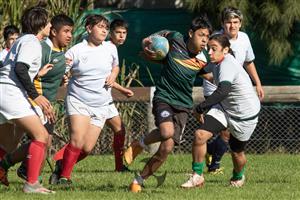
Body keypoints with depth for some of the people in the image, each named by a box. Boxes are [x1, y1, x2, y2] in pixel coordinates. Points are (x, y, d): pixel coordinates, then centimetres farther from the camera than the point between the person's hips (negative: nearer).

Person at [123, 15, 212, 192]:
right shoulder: (176, 39, -9)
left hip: (183, 106, 2)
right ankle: (140, 145, 0)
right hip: (164, 96, -2)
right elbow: (163, 34, 11)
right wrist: (148, 42, -4)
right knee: (167, 132, -32)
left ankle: (139, 180, 10)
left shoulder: (203, 60, -2)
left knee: (166, 148, -7)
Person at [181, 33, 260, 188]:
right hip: (224, 108, 7)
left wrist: (201, 107, -44)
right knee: (200, 135, -14)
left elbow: (223, 91, -48)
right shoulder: (219, 63, -4)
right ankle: (197, 177, -2)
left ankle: (238, 178, 45)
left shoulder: (227, 65, -32)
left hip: (245, 115, -7)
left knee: (237, 152, 11)